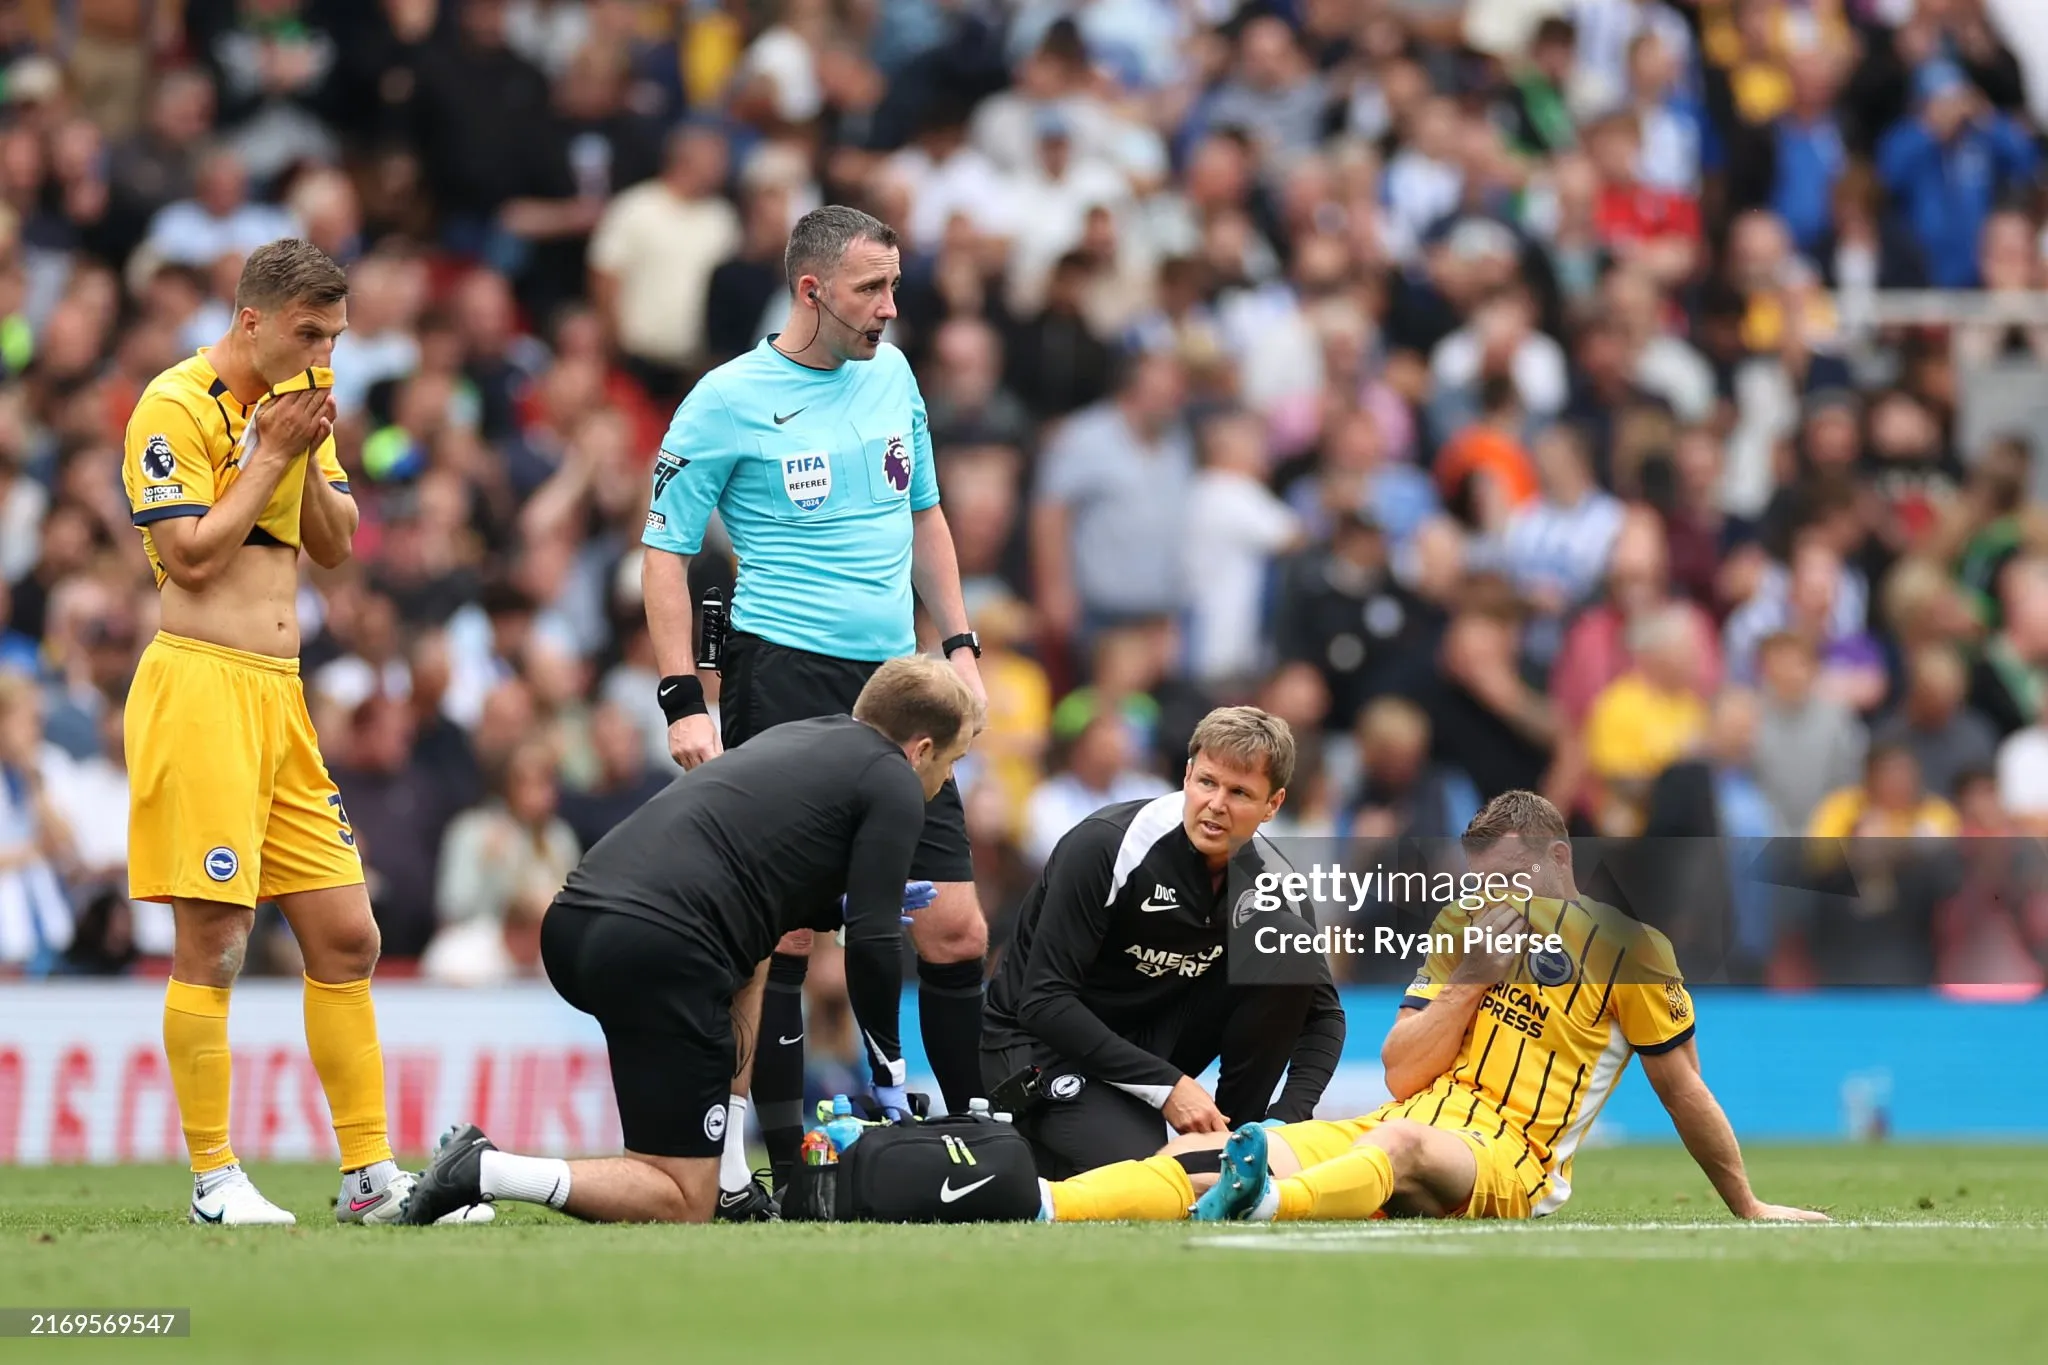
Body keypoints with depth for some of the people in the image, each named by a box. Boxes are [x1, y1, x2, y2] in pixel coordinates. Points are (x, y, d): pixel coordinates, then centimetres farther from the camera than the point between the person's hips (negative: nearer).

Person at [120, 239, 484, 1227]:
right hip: (201, 688, -8)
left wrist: (308, 457, -1)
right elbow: (192, 555, -14)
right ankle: (213, 1178, -1)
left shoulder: (291, 404, 15)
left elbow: (335, 545, 15)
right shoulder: (176, 409, -8)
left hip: (280, 698, 8)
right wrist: (272, 454, -11)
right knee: (213, 941, -7)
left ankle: (370, 1173, 12)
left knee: (346, 938, 7)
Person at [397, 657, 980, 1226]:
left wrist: (844, 908, 44)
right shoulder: (893, 784, 6)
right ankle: (485, 1173, -16)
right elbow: (871, 945, 0)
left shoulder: (795, 738, 28)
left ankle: (730, 1181, 28)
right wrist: (889, 1072, 11)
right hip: (657, 954, -9)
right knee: (684, 1205, 0)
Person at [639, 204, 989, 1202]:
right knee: (782, 931, -8)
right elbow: (665, 549, -3)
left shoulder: (891, 373, 13)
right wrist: (682, 701, -11)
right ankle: (785, 1165, -1)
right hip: (784, 676, -5)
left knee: (956, 934, 3)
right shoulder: (728, 400, -5)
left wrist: (959, 645, 16)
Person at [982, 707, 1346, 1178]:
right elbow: (1043, 1000, -25)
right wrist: (1167, 1085, -27)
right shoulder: (1108, 845, -24)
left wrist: (1286, 1119, -18)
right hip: (1040, 1044, -5)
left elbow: (1322, 1013, 2)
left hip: (1152, 1036, 5)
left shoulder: (1269, 879, -8)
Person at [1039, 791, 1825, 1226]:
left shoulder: (1626, 948, 3)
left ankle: (1261, 1203, -75)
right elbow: (1401, 1074, 11)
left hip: (1507, 1165, -6)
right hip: (1405, 1127, 6)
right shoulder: (1465, 926, 18)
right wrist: (1476, 978, -1)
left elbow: (1684, 1092, 9)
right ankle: (1037, 1207, -41)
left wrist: (1749, 1210, 12)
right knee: (1209, 1151, -19)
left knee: (1398, 1142, -42)